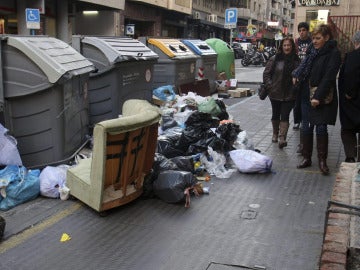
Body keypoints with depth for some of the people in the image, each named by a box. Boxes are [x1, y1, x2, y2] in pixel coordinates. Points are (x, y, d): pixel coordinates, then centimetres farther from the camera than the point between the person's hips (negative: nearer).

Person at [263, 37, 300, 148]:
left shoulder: (296, 60, 1)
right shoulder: (275, 59, -2)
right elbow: (266, 74, 0)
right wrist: (270, 86, -8)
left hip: (289, 94, -1)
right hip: (275, 93, 1)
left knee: (285, 116, -8)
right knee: (276, 115, 16)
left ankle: (282, 138, -11)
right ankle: (275, 134, 34)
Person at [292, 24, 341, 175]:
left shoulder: (333, 54, -9)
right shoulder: (312, 51, 11)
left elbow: (328, 77, -15)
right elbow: (304, 66, 21)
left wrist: (318, 97, -20)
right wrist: (296, 75, 0)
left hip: (323, 98, -6)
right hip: (308, 96, 6)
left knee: (321, 128, -2)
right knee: (307, 128, 7)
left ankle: (322, 161, 11)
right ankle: (306, 158, 18)